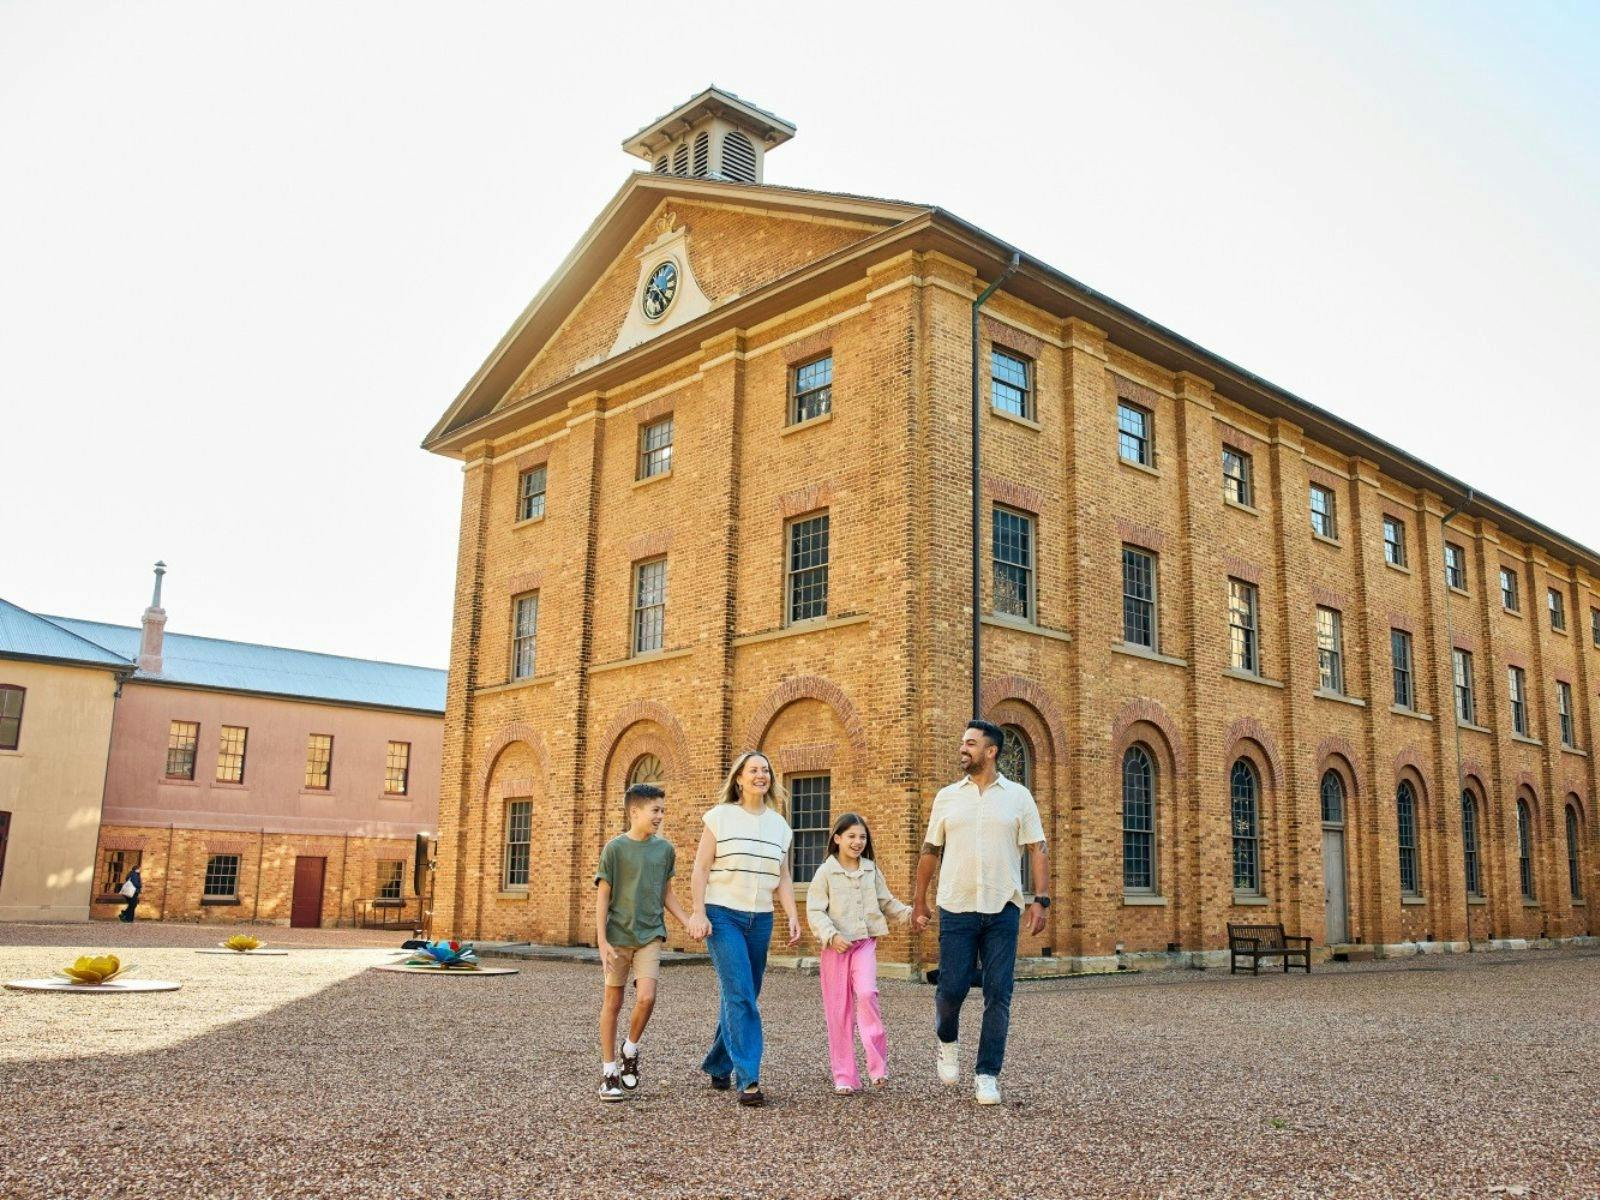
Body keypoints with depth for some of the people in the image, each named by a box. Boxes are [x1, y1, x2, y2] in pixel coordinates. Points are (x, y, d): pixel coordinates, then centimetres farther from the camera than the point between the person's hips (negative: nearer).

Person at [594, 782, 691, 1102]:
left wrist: (688, 922, 5)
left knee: (646, 998, -12)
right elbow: (602, 897, -5)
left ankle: (630, 1051, 15)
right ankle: (609, 1071, 16)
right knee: (613, 1002, 5)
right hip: (618, 935, -3)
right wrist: (602, 941, -11)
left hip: (650, 935, 3)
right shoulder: (615, 848, -6)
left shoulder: (665, 849, 5)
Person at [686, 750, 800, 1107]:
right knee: (740, 995, -14)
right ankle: (748, 1078, -12)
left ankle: (717, 1065, 29)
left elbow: (784, 878, 13)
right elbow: (701, 867, -5)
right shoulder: (720, 816, -3)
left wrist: (793, 917, 2)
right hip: (723, 916, -5)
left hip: (760, 920, 5)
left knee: (742, 996, 11)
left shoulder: (779, 825, 10)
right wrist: (698, 913, -12)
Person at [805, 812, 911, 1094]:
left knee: (866, 994, -22)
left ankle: (877, 1063, -12)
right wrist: (831, 935, -22)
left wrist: (908, 913, 1)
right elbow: (814, 911, -7)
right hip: (835, 947, -1)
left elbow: (886, 902, 17)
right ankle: (844, 1076, 11)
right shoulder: (825, 872, -2)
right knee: (838, 1010, 2)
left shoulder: (871, 870, 8)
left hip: (865, 943, 1)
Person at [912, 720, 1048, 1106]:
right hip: (956, 909, 1)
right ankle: (948, 1041, 30)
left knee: (998, 995, 0)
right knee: (952, 987, -2)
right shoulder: (947, 797, 8)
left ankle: (987, 1075, 12)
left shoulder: (1018, 796, 4)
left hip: (1003, 909, 0)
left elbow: (1037, 851, 2)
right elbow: (930, 852, 12)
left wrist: (1041, 900, -8)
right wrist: (919, 903, 11)